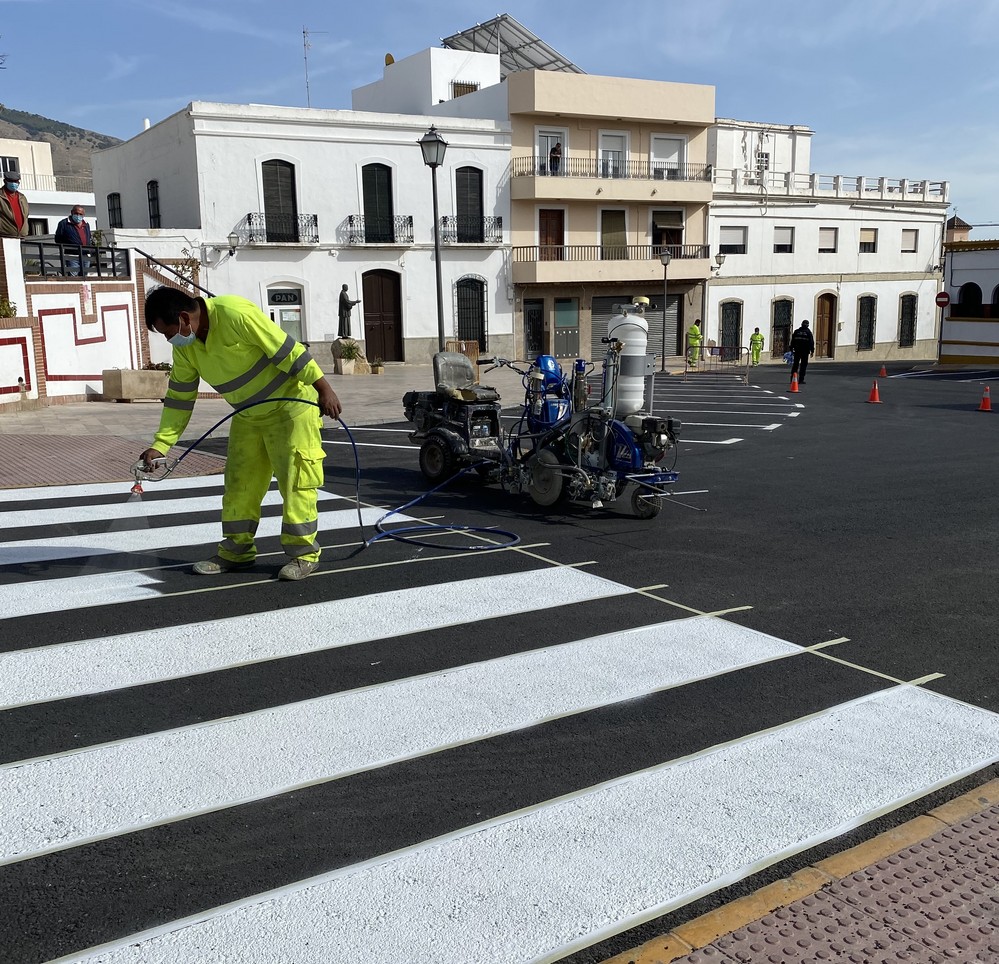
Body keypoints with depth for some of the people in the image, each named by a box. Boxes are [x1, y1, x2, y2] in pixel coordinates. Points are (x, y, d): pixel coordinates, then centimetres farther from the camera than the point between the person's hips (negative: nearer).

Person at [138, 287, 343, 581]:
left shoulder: (235, 314, -27)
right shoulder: (185, 346, -2)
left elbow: (288, 350, -26)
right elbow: (179, 398, 5)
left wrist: (324, 389, -25)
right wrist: (160, 444, 1)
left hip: (291, 406, -8)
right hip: (249, 416, 8)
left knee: (295, 480, -6)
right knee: (239, 483, 8)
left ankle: (303, 553, 5)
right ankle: (236, 551, 20)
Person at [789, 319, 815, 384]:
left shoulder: (796, 331, 6)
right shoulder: (808, 332, -4)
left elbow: (792, 341, 8)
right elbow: (811, 342, -5)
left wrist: (791, 349, 14)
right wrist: (812, 350, 0)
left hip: (797, 351, 3)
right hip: (805, 351, -3)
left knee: (795, 364, 10)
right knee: (803, 365, 1)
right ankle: (801, 380, -3)